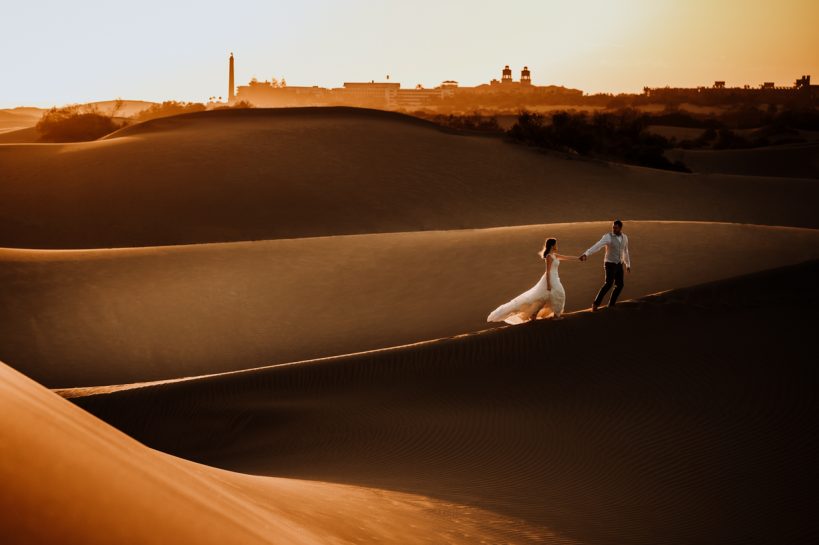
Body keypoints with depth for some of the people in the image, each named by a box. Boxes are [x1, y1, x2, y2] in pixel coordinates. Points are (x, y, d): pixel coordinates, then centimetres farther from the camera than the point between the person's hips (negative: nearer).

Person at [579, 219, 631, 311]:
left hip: (619, 265, 6)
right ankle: (596, 303, -17)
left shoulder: (624, 237, 3)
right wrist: (586, 254, -47)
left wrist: (628, 264, 28)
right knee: (609, 283, -22)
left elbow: (625, 251, 19)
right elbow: (597, 246, -32)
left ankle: (611, 305, 20)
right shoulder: (608, 237, -18)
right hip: (610, 264, -6)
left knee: (619, 285, 5)